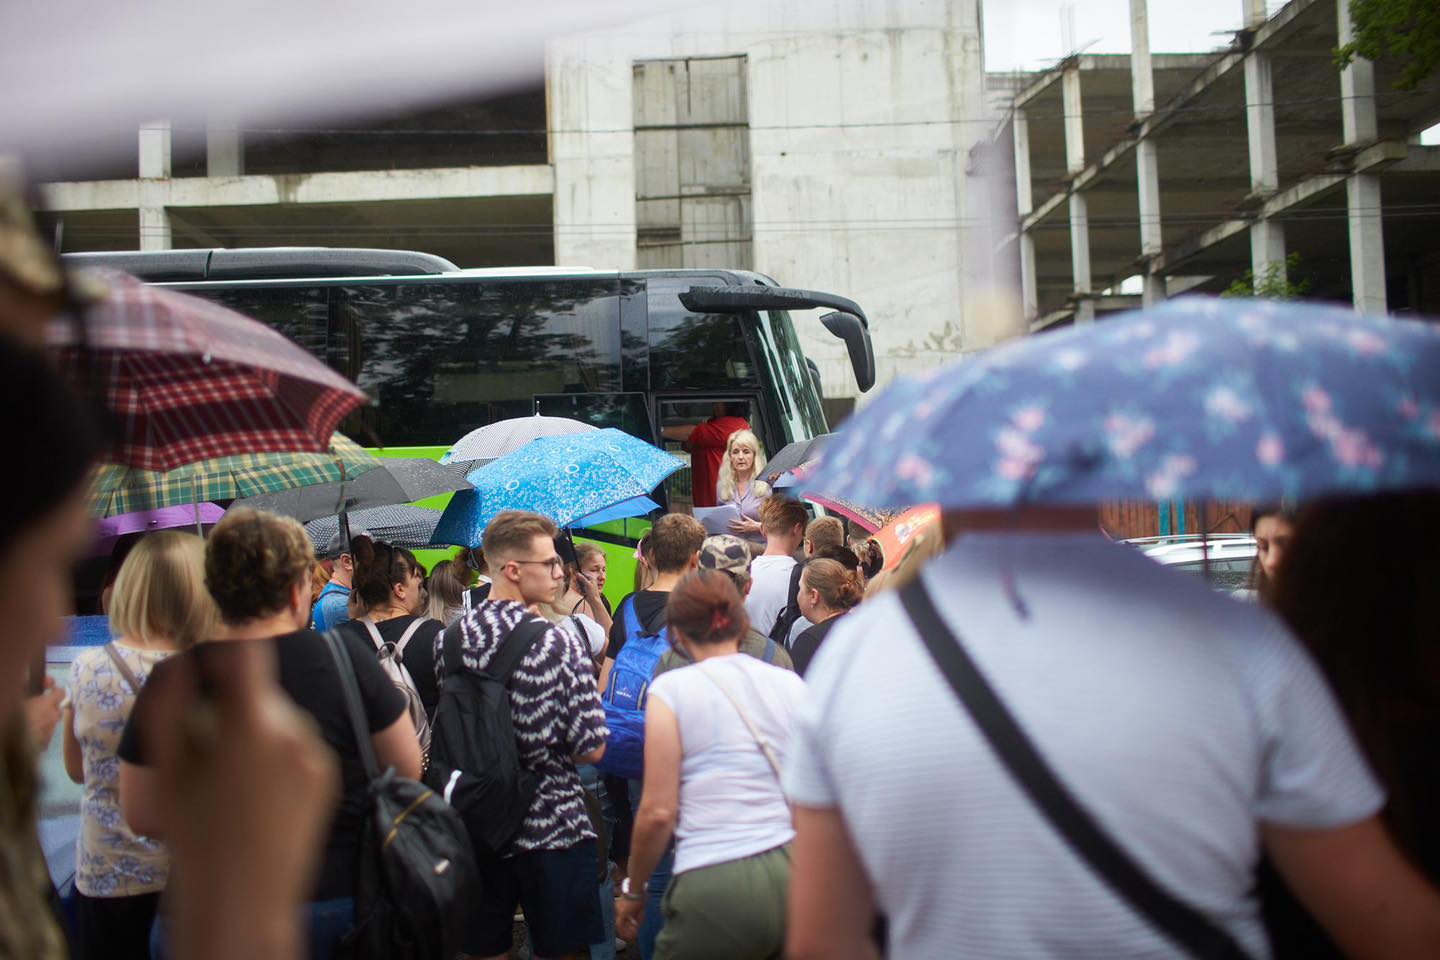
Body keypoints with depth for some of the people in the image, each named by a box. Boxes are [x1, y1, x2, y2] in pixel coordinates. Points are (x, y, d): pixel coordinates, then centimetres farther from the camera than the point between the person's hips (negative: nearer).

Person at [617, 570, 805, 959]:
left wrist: (633, 890, 8)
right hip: (793, 872, 4)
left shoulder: (672, 689, -2)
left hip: (717, 887, -4)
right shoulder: (791, 684, 9)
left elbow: (658, 811, -5)